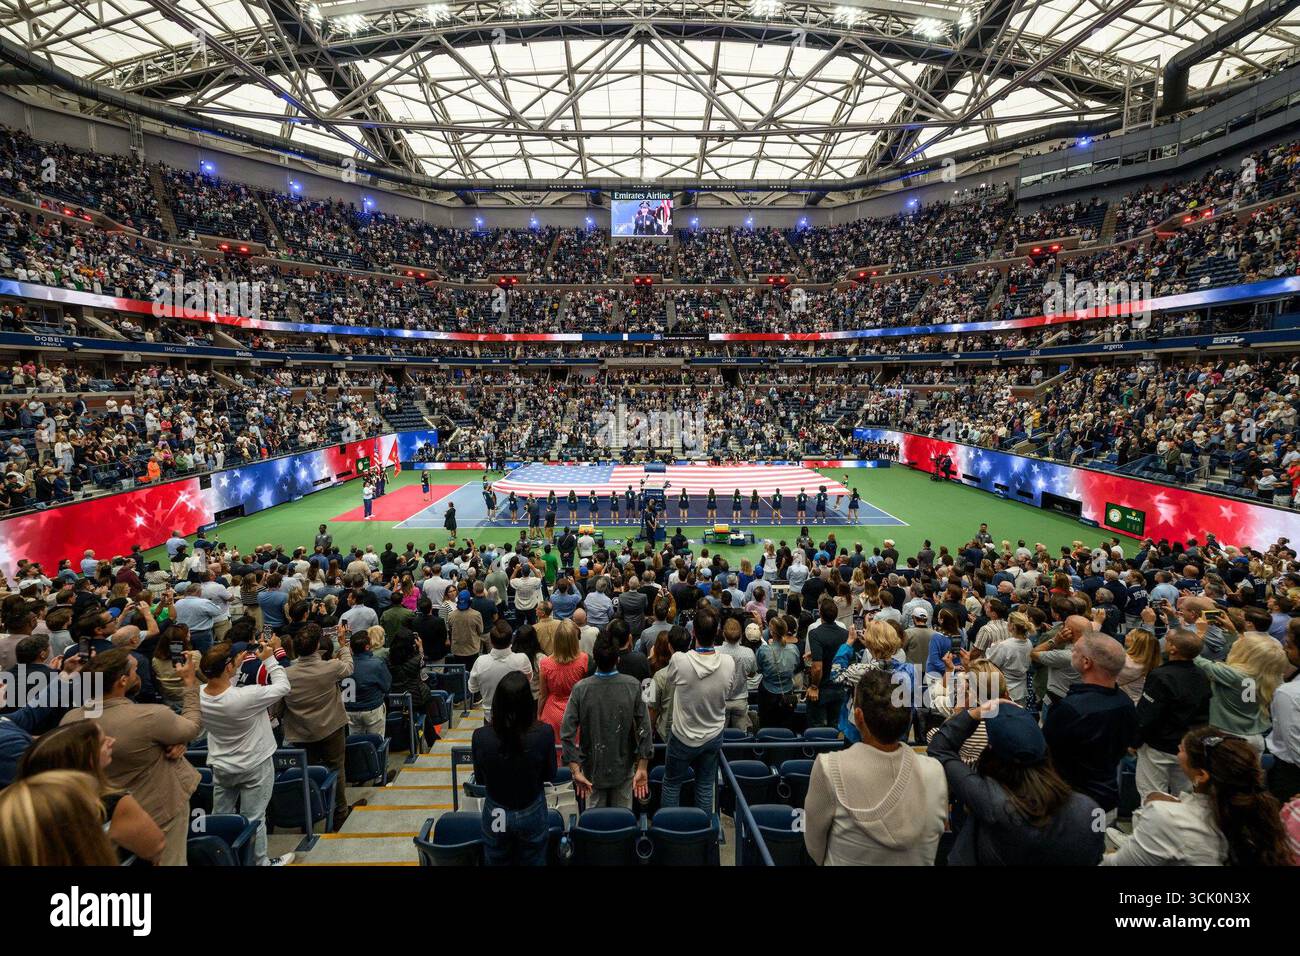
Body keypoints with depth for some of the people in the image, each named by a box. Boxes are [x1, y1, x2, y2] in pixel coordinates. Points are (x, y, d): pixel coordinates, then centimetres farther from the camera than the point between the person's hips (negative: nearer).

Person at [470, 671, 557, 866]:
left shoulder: (480, 737, -23)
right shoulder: (544, 733, -26)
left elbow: (480, 780, -4)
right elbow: (550, 775, -7)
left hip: (496, 815, 1)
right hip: (532, 813, -1)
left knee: (497, 862, 25)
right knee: (533, 862, 23)